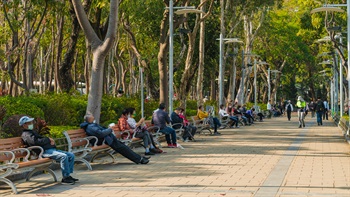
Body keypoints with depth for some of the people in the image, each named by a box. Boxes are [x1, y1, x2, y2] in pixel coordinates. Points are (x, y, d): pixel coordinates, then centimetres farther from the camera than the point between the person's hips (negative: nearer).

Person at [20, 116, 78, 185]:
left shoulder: (32, 132, 31)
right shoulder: (25, 134, -2)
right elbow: (36, 142, -18)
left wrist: (51, 141, 9)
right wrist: (48, 139, -5)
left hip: (52, 149, 10)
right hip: (44, 152, -10)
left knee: (71, 155, 2)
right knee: (64, 156, -30)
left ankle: (68, 175, 2)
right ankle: (65, 178, -24)